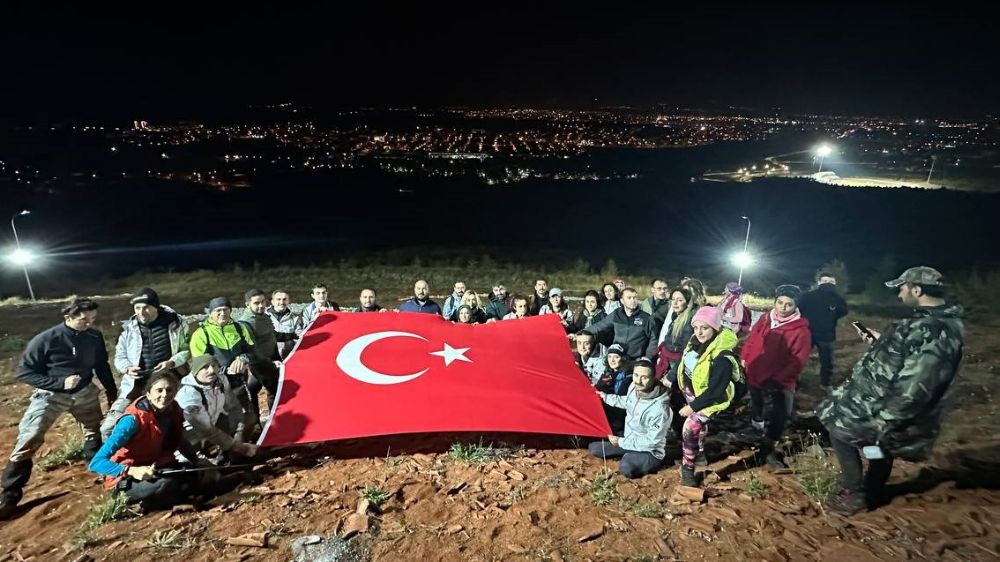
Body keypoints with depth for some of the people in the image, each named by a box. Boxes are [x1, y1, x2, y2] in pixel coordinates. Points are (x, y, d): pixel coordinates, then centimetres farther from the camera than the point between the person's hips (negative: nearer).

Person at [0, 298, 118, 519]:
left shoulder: (95, 337, -10)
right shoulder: (45, 340, -21)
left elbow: (102, 366, 5)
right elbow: (24, 372, -14)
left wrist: (112, 393, 9)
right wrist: (60, 383, -25)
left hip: (85, 393, 4)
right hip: (50, 395, -4)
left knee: (97, 431, 16)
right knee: (27, 441, -9)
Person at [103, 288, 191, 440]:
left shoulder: (174, 323, -3)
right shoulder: (129, 328, 2)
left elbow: (187, 350, 2)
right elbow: (119, 356, 13)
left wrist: (172, 363, -16)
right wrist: (127, 368, -8)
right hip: (136, 385, 2)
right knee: (108, 428, -3)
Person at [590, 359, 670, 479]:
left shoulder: (659, 408, -34)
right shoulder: (634, 388, -12)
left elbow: (651, 442, -26)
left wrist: (621, 442, -20)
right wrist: (605, 397, 17)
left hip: (649, 451, -7)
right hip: (629, 441, 7)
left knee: (626, 468, -35)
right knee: (594, 448, 5)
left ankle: (651, 463, -5)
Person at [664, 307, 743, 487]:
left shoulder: (722, 358, -35)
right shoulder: (697, 341, -13)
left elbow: (714, 392, -30)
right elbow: (684, 361, 5)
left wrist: (693, 407, -24)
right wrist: (670, 378, 9)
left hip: (708, 398, -8)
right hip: (690, 389, 8)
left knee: (690, 427, -10)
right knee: (699, 423, 27)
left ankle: (687, 468, 10)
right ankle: (699, 453, 51)